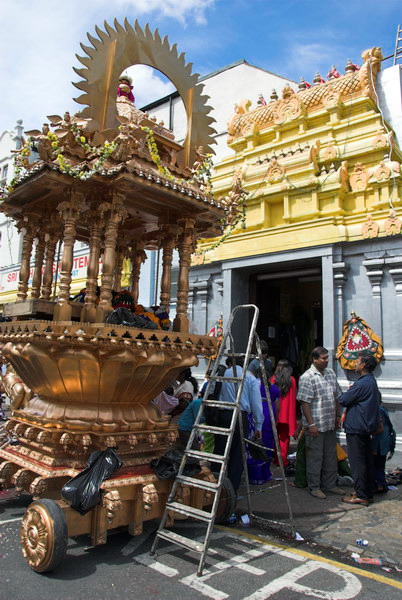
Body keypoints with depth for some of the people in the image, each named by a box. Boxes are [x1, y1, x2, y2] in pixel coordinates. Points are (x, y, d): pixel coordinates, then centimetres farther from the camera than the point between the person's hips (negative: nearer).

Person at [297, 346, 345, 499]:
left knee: (331, 456, 16)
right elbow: (305, 402, -17)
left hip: (330, 424, 7)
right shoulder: (307, 377, -15)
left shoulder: (331, 373, 8)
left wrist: (338, 416, 14)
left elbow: (337, 397, 17)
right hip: (316, 425, -7)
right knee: (315, 457, 4)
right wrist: (311, 424, -19)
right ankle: (314, 487, 17)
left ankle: (330, 484, 31)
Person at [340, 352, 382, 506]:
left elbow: (343, 400, -16)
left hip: (356, 427, -10)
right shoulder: (372, 381, 10)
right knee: (367, 460, 16)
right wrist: (350, 392, 3)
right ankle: (369, 492, 27)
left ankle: (361, 496, 6)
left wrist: (347, 392, 2)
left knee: (357, 462, -1)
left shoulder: (362, 384, -22)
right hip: (367, 426, 10)